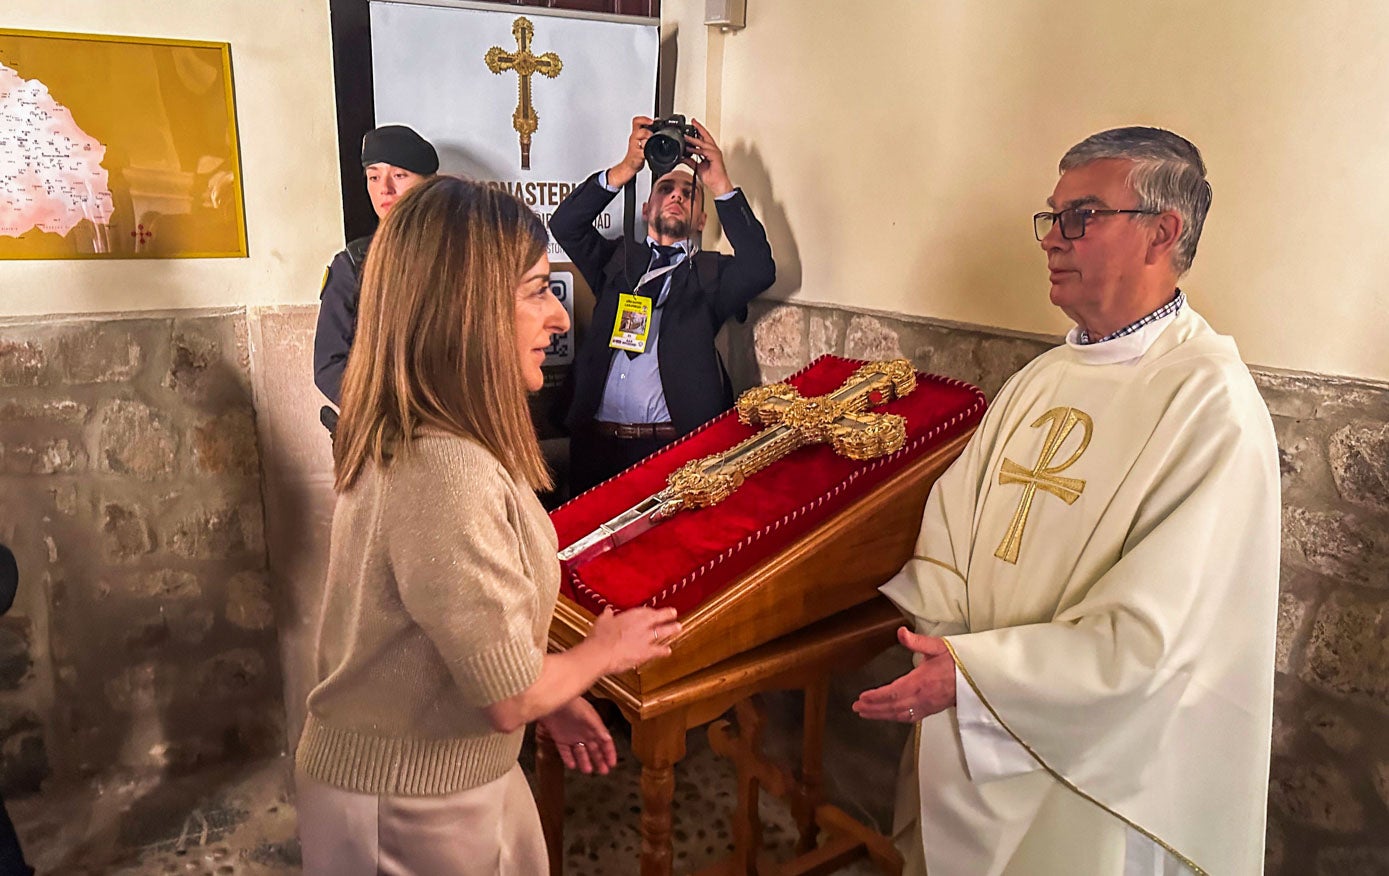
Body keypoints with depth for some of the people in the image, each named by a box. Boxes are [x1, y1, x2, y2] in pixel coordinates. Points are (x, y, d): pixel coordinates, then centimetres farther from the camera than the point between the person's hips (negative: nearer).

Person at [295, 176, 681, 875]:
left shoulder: (399, 440, -2)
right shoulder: (447, 475, -32)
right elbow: (508, 698, -25)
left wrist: (550, 696, 9)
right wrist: (605, 651, -7)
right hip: (410, 812, -8)